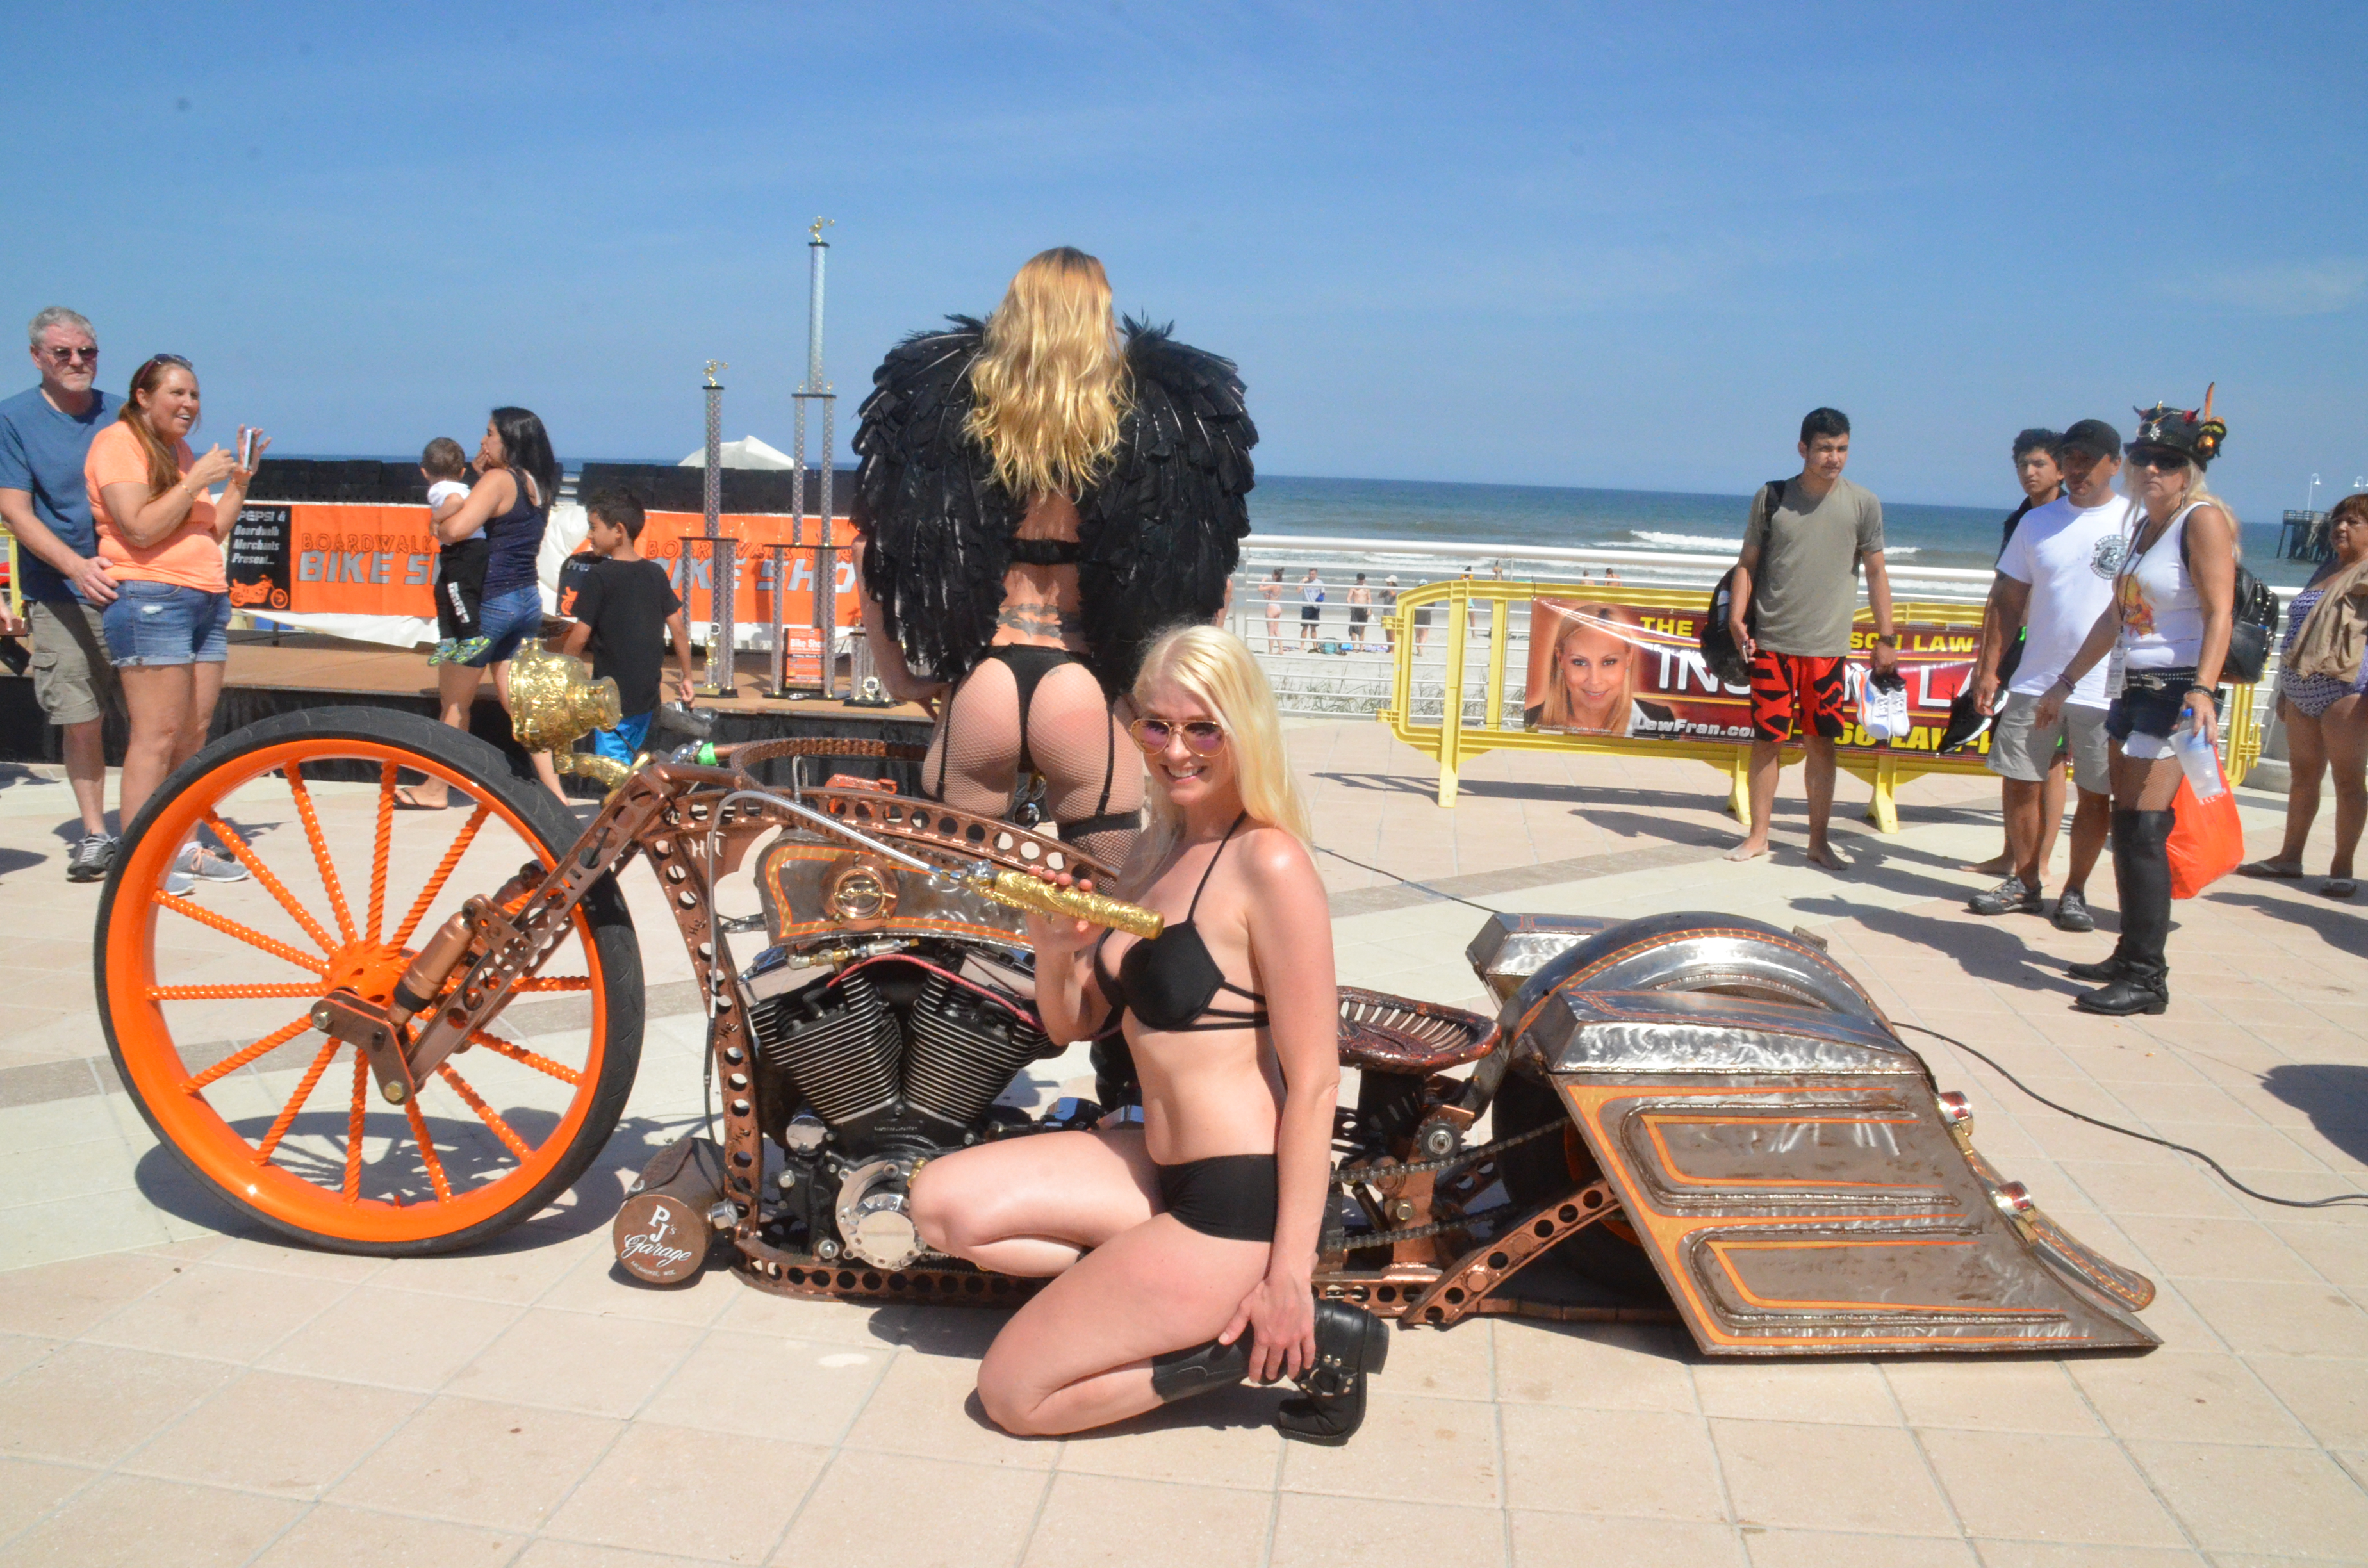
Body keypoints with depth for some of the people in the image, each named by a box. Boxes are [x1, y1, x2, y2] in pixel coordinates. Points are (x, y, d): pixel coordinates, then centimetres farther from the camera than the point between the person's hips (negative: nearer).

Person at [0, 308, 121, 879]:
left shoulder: (121, 415, 9)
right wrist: (77, 565, -22)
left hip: (133, 588, 2)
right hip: (61, 598, -2)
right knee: (80, 721, -2)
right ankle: (94, 834, 12)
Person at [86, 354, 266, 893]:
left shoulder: (181, 451, 21)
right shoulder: (118, 443, -3)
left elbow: (212, 531, 19)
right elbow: (141, 530, -15)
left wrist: (240, 478, 10)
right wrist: (196, 482, -13)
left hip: (206, 600, 8)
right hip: (148, 600, -8)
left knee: (194, 732, 6)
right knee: (158, 733, -11)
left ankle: (184, 846, 12)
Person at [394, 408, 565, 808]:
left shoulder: (498, 480, -13)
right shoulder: (538, 486, 11)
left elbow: (455, 529, -25)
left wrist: (437, 529, -3)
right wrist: (480, 474, 10)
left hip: (491, 602, -8)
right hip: (529, 600, 8)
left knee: (455, 699, 7)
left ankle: (435, 789, 19)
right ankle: (553, 791, 4)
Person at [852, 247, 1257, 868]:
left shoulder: (948, 404, 4)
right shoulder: (1153, 420, 1)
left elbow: (876, 545, 2)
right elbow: (1210, 575, 0)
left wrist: (900, 675, 9)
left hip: (978, 694, 1)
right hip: (1088, 699, -1)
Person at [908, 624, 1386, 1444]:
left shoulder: (1269, 865, -18)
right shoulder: (1157, 849, 9)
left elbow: (1314, 1083, -20)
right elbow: (1075, 1023, 13)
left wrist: (1290, 1275, -21)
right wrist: (1053, 950, -10)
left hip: (1236, 1199, -9)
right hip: (1161, 1165, 9)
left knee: (1012, 1392, -2)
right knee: (942, 1202, 7)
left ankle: (1273, 1335, 1)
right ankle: (1158, 1289, 3)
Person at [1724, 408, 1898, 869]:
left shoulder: (1863, 505, 2)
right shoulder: (1772, 498, 2)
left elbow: (1876, 574, 7)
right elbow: (1748, 563, 7)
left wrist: (1886, 639, 4)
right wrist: (1736, 617, -6)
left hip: (1828, 646, 0)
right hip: (1772, 642, 0)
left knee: (1822, 743, 3)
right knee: (1767, 740, 3)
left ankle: (1819, 842, 14)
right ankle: (1758, 836, 15)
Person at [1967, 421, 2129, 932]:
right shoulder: (2036, 522, 7)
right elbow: (2007, 601, 9)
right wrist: (1988, 669, 4)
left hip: (2106, 688, -3)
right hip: (2034, 680, 3)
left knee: (2096, 794, 4)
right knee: (2019, 782, 7)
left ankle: (2074, 892, 18)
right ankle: (2024, 883, 22)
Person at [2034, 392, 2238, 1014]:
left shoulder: (2203, 520, -9)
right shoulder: (2147, 525, 17)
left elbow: (2219, 614, -18)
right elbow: (2115, 616, 23)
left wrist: (2202, 690, -31)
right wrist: (2066, 683, 26)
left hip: (2178, 693, -9)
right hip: (2136, 689, 9)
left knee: (2142, 829, -11)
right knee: (2126, 827, 11)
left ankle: (2148, 979, -7)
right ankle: (2130, 958, 21)